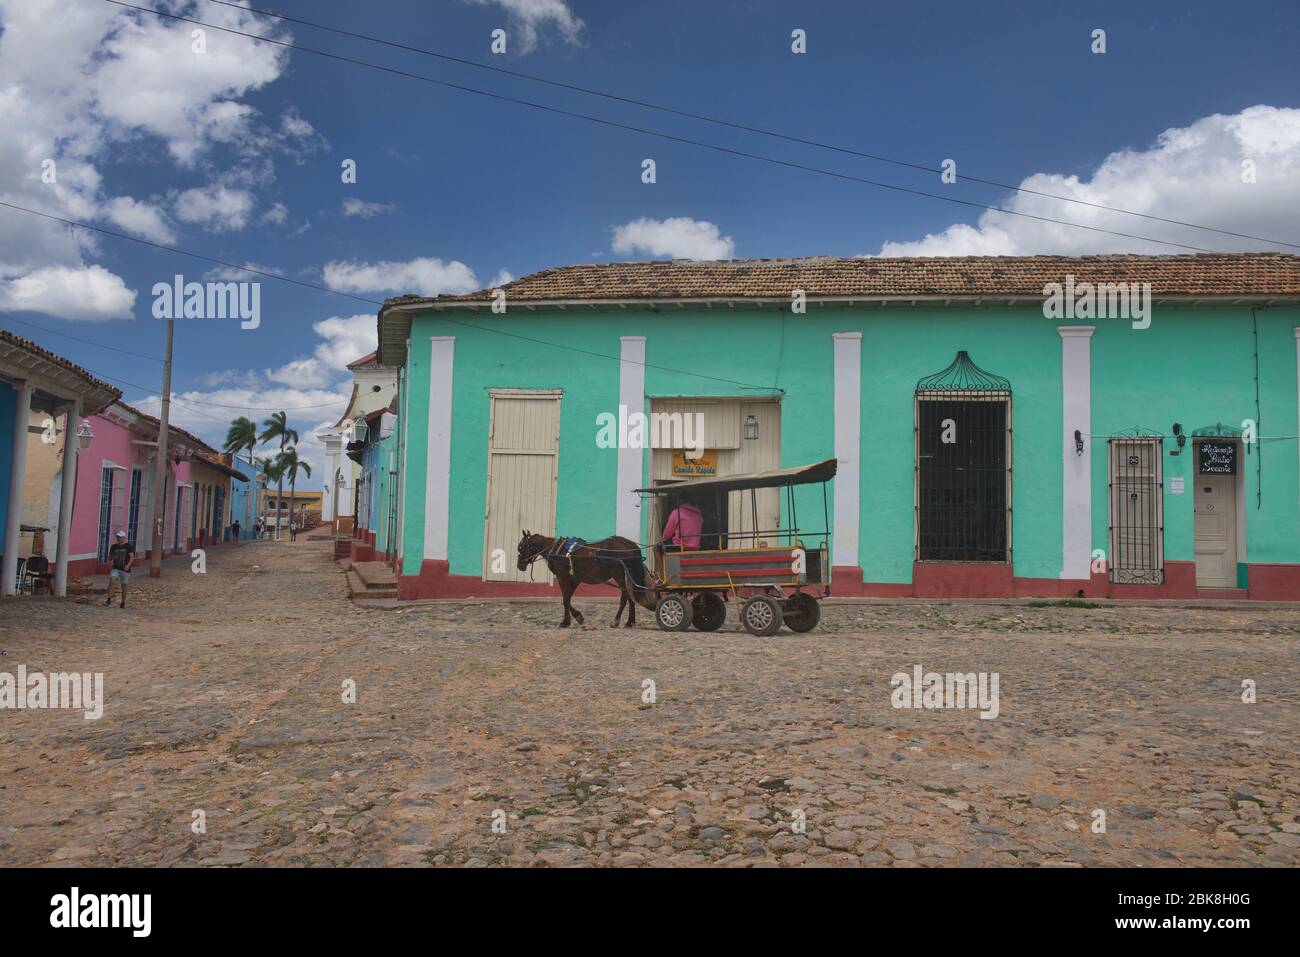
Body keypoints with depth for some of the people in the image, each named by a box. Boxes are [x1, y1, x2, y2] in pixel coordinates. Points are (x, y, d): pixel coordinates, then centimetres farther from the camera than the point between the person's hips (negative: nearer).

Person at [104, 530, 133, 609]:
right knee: (111, 581, -22)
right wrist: (109, 569, 14)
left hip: (125, 569, -2)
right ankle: (109, 600, -21)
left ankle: (123, 603, 19)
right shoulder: (113, 546, 8)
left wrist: (128, 565, -24)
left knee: (124, 586, 5)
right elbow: (110, 558, 18)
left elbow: (132, 557, -9)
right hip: (115, 568, 2)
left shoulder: (128, 546, -3)